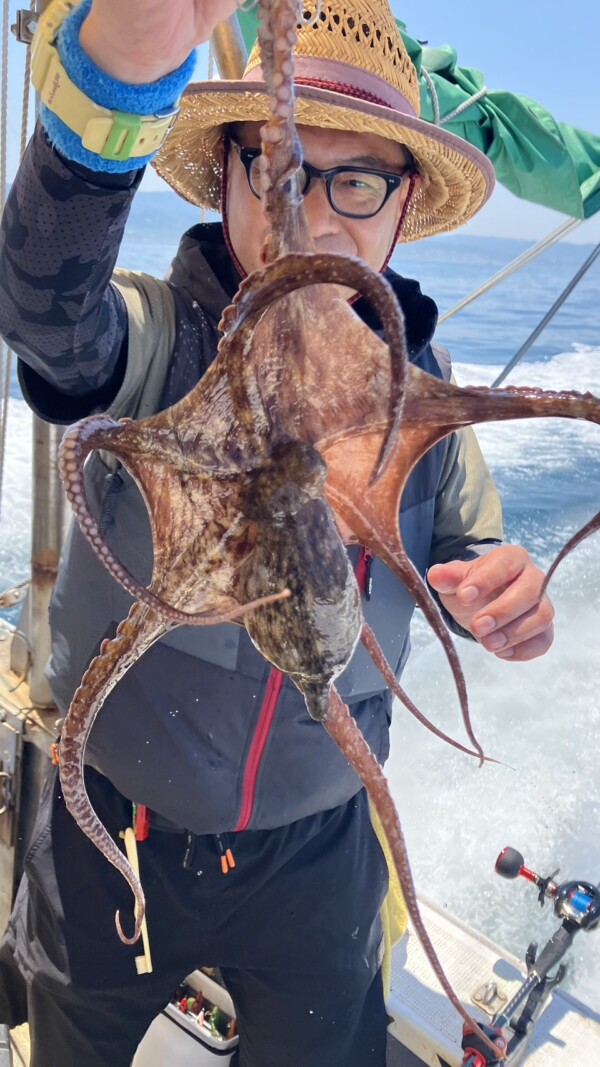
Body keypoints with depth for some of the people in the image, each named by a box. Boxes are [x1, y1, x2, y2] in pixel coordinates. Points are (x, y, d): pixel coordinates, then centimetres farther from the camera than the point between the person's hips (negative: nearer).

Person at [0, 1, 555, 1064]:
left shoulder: (422, 378, -8)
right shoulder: (152, 337, -18)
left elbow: (462, 543, 4)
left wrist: (493, 590, -20)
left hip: (318, 855, 2)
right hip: (112, 835, -1)